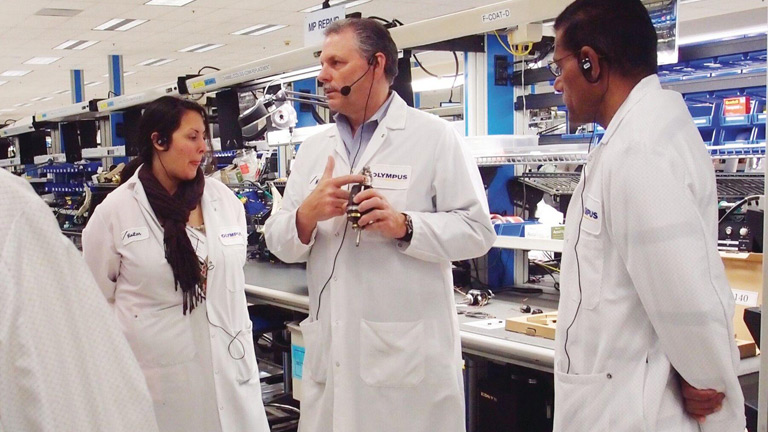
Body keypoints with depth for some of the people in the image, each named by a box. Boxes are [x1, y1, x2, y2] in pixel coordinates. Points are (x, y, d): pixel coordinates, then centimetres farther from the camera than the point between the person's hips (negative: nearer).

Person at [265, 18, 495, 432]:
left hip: (407, 351, -4)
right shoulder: (312, 149, 12)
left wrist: (405, 226, -22)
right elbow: (279, 241, 10)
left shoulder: (434, 137, -3)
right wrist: (306, 215, -11)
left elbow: (477, 230, -7)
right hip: (329, 351, 5)